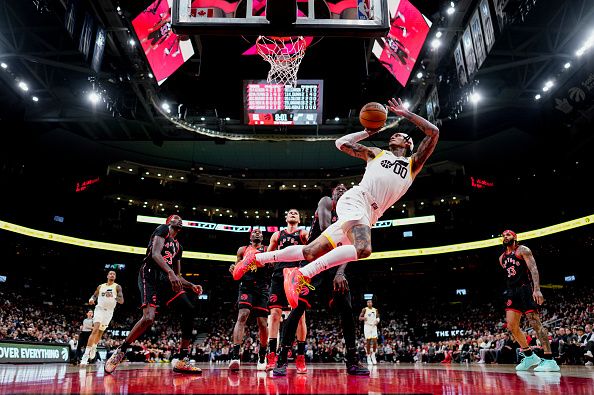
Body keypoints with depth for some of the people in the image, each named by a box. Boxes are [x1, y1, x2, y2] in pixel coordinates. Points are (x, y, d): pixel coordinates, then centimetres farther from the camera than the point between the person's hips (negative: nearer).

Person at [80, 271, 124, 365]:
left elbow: (121, 301, -11)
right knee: (95, 330, -18)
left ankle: (93, 348, 40)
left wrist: (113, 296, -31)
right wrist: (91, 299, -7)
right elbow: (94, 295, 18)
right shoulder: (101, 286, 6)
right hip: (99, 309, -1)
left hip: (109, 311, 1)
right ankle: (86, 355, -22)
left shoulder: (117, 287, -3)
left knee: (100, 332, 13)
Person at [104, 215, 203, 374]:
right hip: (150, 275, -8)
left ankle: (182, 361, -5)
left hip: (166, 279, 8)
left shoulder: (178, 246, 26)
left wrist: (191, 286, 10)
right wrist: (170, 272, -30)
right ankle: (120, 352, 0)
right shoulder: (163, 229, 5)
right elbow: (155, 254, -15)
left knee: (189, 310, -8)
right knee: (148, 318, -25)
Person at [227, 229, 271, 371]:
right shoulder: (242, 250, 16)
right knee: (242, 315, -21)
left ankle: (262, 355, 21)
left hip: (262, 288, 0)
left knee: (262, 322, 1)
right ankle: (235, 355, -27)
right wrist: (233, 270, -5)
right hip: (247, 286, 0)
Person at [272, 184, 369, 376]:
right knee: (298, 307, -14)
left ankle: (352, 361, 10)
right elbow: (324, 225, -20)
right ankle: (282, 359, -6)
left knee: (346, 310, -1)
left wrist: (340, 273, -11)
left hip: (334, 266, 6)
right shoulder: (326, 202, 3)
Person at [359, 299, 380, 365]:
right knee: (368, 342, -2)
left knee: (375, 342, -5)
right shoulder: (364, 309, -3)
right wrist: (363, 318, -25)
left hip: (374, 327, 3)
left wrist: (377, 321, -6)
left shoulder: (375, 310, 7)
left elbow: (378, 317, 17)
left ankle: (373, 356, 14)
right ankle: (368, 357, 9)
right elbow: (360, 318, -3)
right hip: (367, 326, -3)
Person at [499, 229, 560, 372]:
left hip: (526, 289, -7)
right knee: (511, 326, 2)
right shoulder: (502, 258, 19)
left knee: (535, 323, -11)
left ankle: (549, 360, -8)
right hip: (512, 292, 7)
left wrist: (537, 289, -24)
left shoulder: (522, 250, -1)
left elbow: (533, 269, -12)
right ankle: (529, 356, 15)